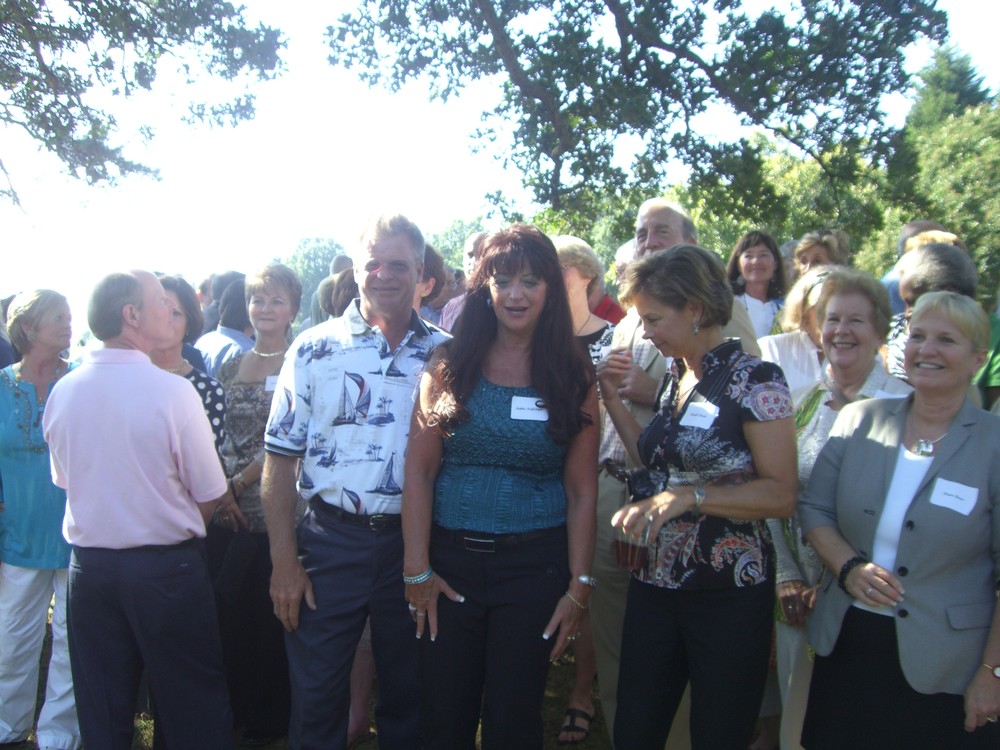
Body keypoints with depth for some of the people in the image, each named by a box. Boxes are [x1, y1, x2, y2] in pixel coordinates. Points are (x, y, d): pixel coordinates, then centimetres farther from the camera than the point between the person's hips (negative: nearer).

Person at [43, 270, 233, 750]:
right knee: (193, 710, 10)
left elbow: (64, 481, 11)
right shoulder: (173, 391, -17)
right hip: (167, 567, -5)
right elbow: (209, 495, -11)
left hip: (88, 566, 5)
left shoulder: (61, 392, -2)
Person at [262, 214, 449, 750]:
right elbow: (281, 458, -2)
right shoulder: (314, 350, -2)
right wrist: (284, 561, -7)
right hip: (331, 539, -1)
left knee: (408, 698, 16)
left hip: (414, 543, 2)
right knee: (315, 697, 10)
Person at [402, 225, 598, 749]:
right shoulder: (449, 366, 1)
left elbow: (582, 492, 0)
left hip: (534, 566, 0)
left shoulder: (573, 379, 1)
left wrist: (579, 585, -3)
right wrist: (417, 569, -6)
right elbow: (419, 472, -2)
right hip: (450, 559, 1)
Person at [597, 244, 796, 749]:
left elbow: (781, 494, -17)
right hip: (656, 583, 6)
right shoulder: (675, 377, 9)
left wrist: (691, 495, -28)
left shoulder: (755, 380, -13)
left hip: (729, 594, -6)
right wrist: (613, 398, 8)